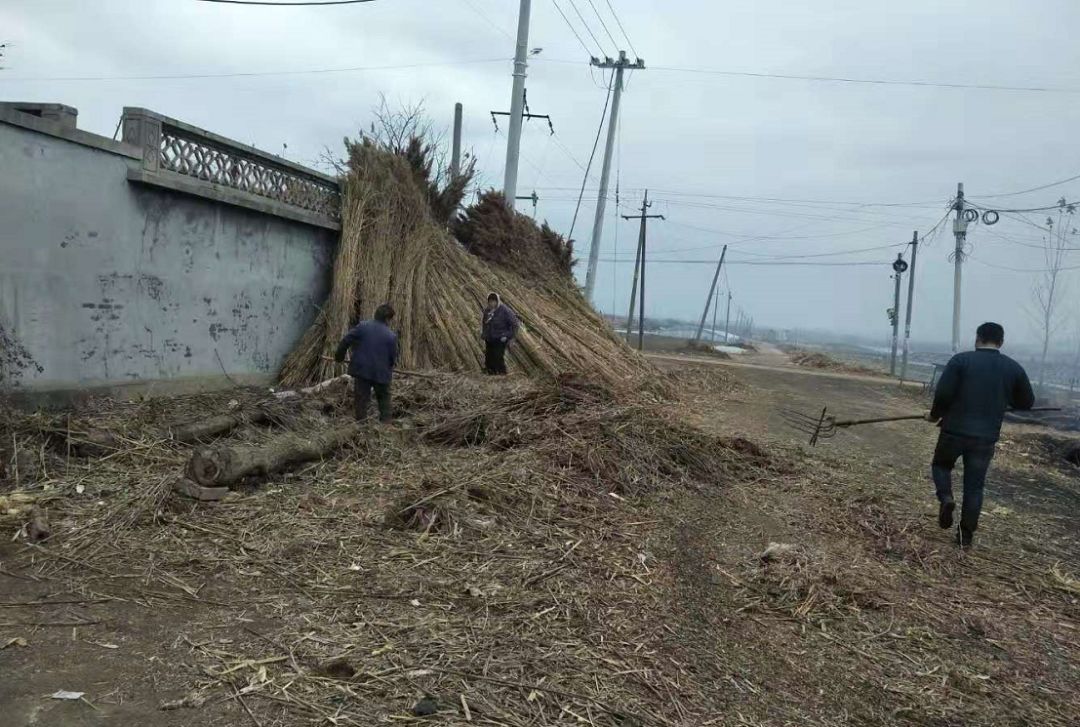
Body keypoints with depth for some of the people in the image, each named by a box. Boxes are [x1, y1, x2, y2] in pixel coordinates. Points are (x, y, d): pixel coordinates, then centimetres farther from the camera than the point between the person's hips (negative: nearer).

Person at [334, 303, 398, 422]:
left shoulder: (362, 326, -4)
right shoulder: (391, 336, -7)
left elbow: (345, 341, -4)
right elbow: (393, 358, -1)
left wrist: (339, 356, 12)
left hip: (362, 371, 1)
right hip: (381, 374, -1)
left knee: (361, 400, 8)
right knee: (384, 399, 17)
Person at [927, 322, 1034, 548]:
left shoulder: (961, 360, -7)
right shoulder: (1014, 368, 4)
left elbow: (943, 393, -14)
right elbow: (1027, 402, 14)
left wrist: (935, 414, 5)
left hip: (955, 431, -2)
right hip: (986, 438, 2)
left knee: (941, 465, 23)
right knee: (974, 487, 12)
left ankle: (946, 498, -3)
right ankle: (966, 535, 16)